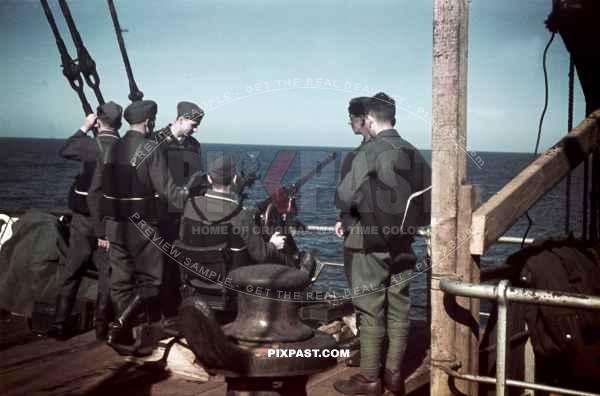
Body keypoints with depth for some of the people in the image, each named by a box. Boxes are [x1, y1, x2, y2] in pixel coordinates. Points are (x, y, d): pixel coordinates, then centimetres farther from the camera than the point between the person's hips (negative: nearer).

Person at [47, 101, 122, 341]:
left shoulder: (89, 145, -13)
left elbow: (64, 150, 8)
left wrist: (84, 128, 12)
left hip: (85, 218, -1)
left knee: (72, 271, 9)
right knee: (107, 272, 10)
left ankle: (59, 325, 13)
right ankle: (102, 327, 14)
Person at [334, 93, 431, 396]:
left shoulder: (369, 152, -13)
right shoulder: (414, 154, 4)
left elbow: (344, 199, -16)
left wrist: (359, 204, 6)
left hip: (372, 243, -6)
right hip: (403, 243, 6)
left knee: (370, 311, 2)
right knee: (398, 309, 12)